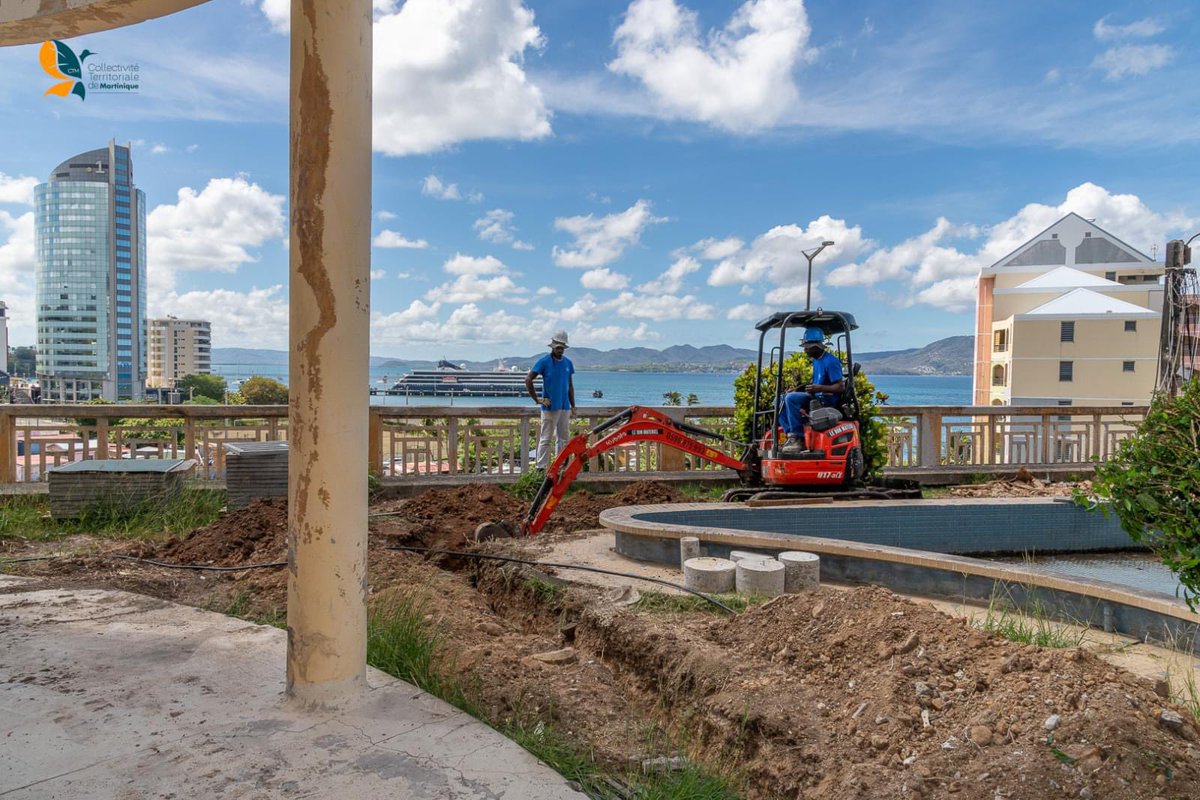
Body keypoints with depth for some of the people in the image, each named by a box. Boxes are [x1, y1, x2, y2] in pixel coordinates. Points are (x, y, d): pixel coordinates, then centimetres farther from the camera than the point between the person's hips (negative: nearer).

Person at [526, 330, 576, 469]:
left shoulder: (568, 362, 10)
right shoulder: (544, 361, -6)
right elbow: (528, 380, -8)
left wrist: (573, 406, 13)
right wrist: (537, 399, -9)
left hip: (565, 407, 6)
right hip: (549, 407, -6)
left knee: (563, 439, 10)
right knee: (545, 439, -2)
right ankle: (541, 469, 1)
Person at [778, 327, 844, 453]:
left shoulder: (830, 361, -13)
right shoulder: (815, 361, 14)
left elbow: (840, 387, -17)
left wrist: (819, 388, -30)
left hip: (828, 399, -10)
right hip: (817, 397, 10)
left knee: (791, 398, -27)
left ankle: (798, 439, -25)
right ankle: (791, 436, -10)